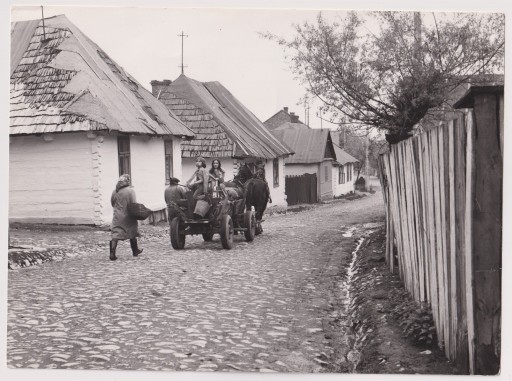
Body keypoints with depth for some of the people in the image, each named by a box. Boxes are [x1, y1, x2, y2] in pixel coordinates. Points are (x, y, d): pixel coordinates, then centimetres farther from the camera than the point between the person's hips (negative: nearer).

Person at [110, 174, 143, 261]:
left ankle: (112, 253, -12)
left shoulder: (115, 191, 2)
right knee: (132, 234, 15)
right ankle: (135, 251, 30)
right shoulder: (130, 190, -12)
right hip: (128, 217, -3)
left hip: (117, 217, 3)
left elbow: (112, 203, 11)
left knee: (115, 234, 0)